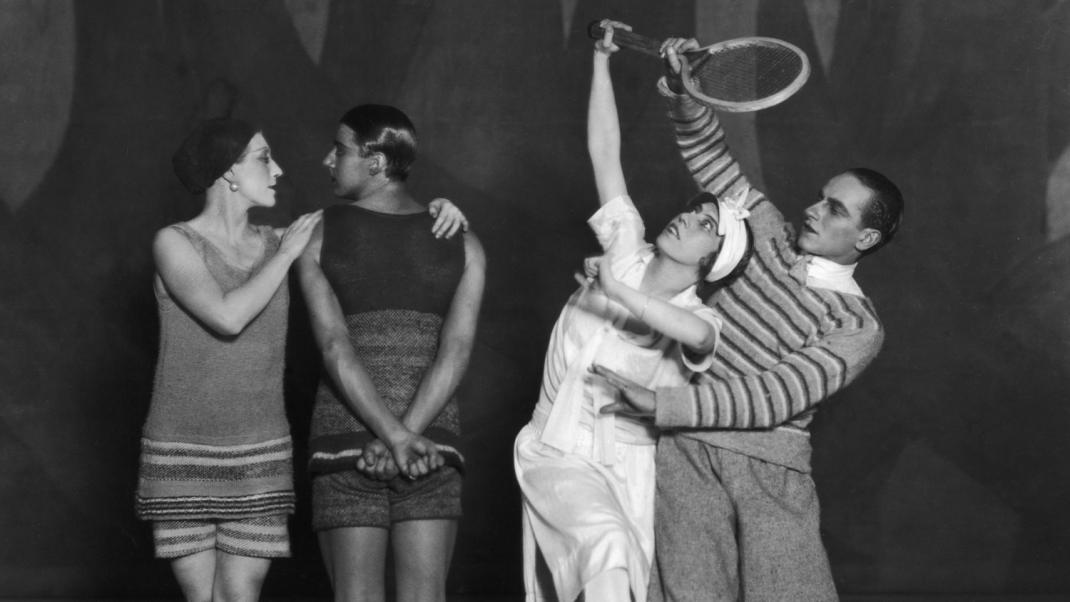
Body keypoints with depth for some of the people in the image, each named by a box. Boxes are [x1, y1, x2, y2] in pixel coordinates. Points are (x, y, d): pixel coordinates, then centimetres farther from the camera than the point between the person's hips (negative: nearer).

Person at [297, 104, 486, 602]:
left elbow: (335, 349, -9)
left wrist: (395, 438, -13)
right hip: (433, 445, 1)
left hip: (343, 443, -1)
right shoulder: (462, 244, 7)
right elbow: (455, 353, -5)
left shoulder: (317, 238, 1)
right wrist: (405, 436, -12)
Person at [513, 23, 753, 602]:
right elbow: (604, 152, -1)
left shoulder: (699, 321, -7)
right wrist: (602, 58, -3)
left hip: (626, 470, 0)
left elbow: (697, 334, -35)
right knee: (609, 544, -26)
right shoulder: (627, 250, -1)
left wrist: (617, 292, -35)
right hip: (557, 455, 0)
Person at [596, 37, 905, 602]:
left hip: (771, 467, -2)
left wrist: (661, 403, -17)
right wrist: (684, 96, -3)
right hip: (687, 449, 2)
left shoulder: (859, 328, 0)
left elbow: (771, 396, -10)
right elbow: (712, 158, 18)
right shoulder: (770, 236, 15)